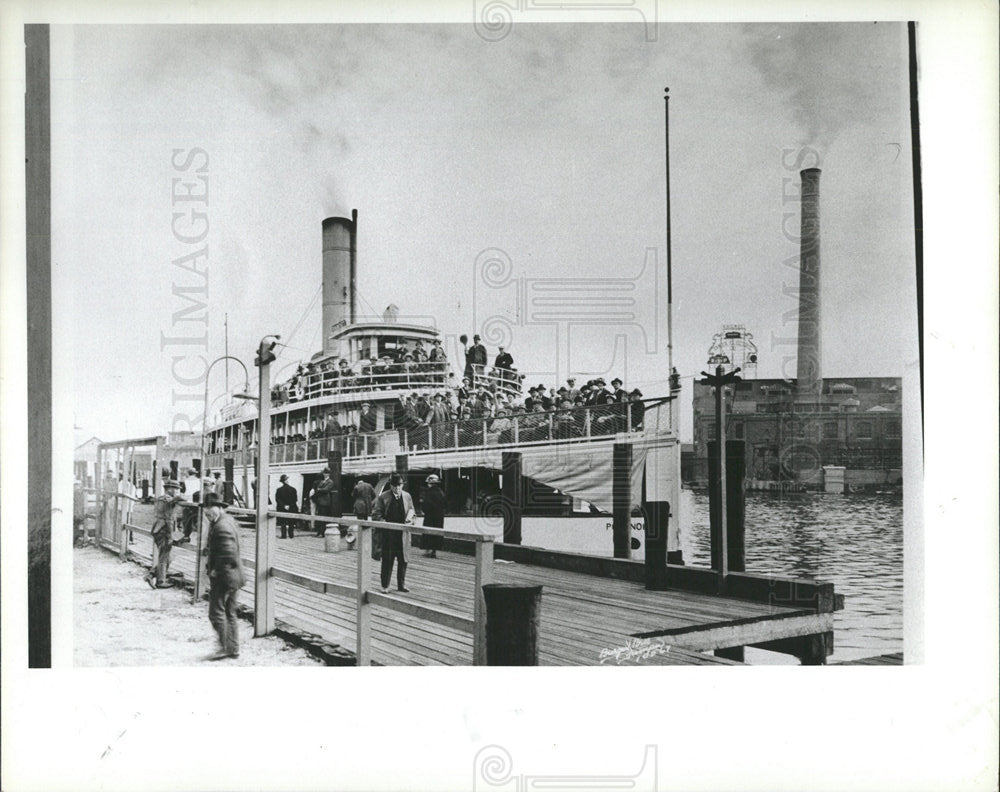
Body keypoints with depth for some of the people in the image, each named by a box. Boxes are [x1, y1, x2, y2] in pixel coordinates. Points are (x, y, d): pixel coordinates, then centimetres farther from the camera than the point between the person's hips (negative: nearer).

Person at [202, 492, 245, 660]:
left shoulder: (221, 527, -22)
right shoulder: (228, 520, 11)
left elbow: (229, 554, -28)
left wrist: (216, 571, -17)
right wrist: (209, 549, 11)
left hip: (224, 577, -10)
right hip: (235, 576, 10)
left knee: (216, 613, 0)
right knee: (230, 613, 16)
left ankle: (225, 647, 6)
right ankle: (234, 648, 21)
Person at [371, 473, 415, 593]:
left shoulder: (407, 496, 8)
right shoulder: (383, 497, -2)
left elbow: (412, 512, 15)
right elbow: (376, 514, -2)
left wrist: (409, 522, -4)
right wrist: (384, 523, -16)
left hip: (403, 534, 3)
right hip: (388, 534, -3)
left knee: (403, 560, 8)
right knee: (387, 561, 0)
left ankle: (401, 584, 20)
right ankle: (385, 586, 8)